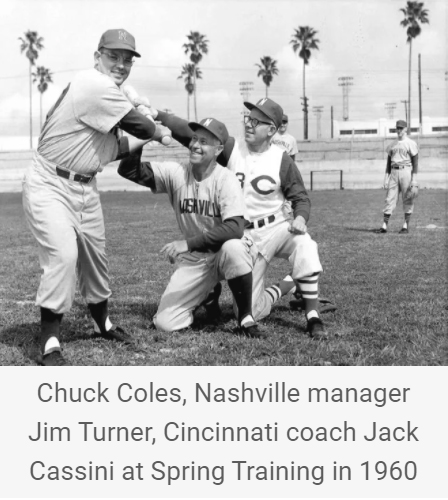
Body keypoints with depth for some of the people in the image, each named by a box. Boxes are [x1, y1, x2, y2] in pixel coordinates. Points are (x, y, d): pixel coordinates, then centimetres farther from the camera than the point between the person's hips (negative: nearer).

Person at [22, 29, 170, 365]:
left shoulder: (108, 93, 10)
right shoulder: (94, 85, -20)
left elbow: (110, 149, 17)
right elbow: (137, 125, -19)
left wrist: (144, 139, 10)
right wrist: (158, 132, 0)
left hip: (85, 188, 10)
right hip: (50, 185, -10)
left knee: (95, 255, 18)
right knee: (63, 254, -22)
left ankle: (102, 323, 39)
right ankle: (49, 343, -14)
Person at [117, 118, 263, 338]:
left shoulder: (225, 179, -17)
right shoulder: (175, 173, -6)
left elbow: (235, 228, -29)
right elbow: (128, 170, -12)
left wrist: (188, 243, -32)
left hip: (228, 252, -3)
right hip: (194, 260, 3)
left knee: (233, 247, -41)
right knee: (164, 323, -9)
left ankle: (246, 318, -19)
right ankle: (206, 296, 23)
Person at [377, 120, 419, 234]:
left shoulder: (411, 144, -1)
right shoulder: (392, 145, 15)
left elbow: (415, 162, -5)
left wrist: (414, 180, -12)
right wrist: (386, 178, 9)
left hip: (406, 172, -5)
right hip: (394, 172, 5)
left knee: (407, 200, -1)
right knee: (390, 198, 0)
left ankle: (406, 226, 5)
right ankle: (384, 225, -2)